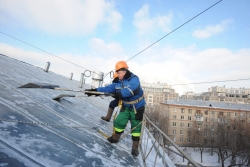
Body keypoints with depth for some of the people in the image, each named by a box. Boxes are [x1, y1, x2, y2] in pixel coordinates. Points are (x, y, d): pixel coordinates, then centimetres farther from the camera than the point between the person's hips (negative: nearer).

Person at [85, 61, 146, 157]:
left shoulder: (134, 79, -21)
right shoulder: (119, 82, 0)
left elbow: (132, 89, -40)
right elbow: (109, 88, -5)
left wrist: (121, 94, -52)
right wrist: (95, 91, -15)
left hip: (137, 107, -5)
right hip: (126, 106, 6)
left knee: (136, 127, 3)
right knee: (119, 121, 5)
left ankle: (135, 147, 17)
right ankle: (115, 137, 31)